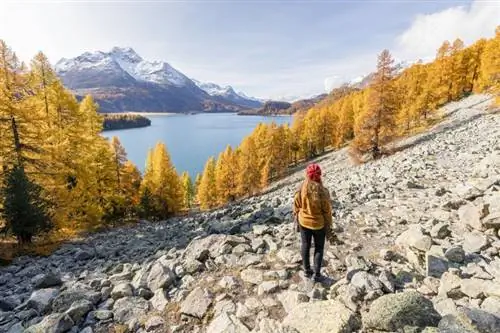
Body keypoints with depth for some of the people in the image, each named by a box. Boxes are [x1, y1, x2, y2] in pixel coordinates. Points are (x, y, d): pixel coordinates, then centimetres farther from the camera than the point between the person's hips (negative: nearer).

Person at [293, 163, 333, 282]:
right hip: (318, 224, -2)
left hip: (304, 222, 3)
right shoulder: (322, 191, -23)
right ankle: (316, 274, 21)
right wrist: (328, 226, 2)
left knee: (305, 246, 18)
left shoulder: (300, 189, -14)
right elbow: (327, 210, -13)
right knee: (319, 248, 15)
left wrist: (297, 222, 12)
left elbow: (296, 207, -3)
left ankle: (307, 270, 33)